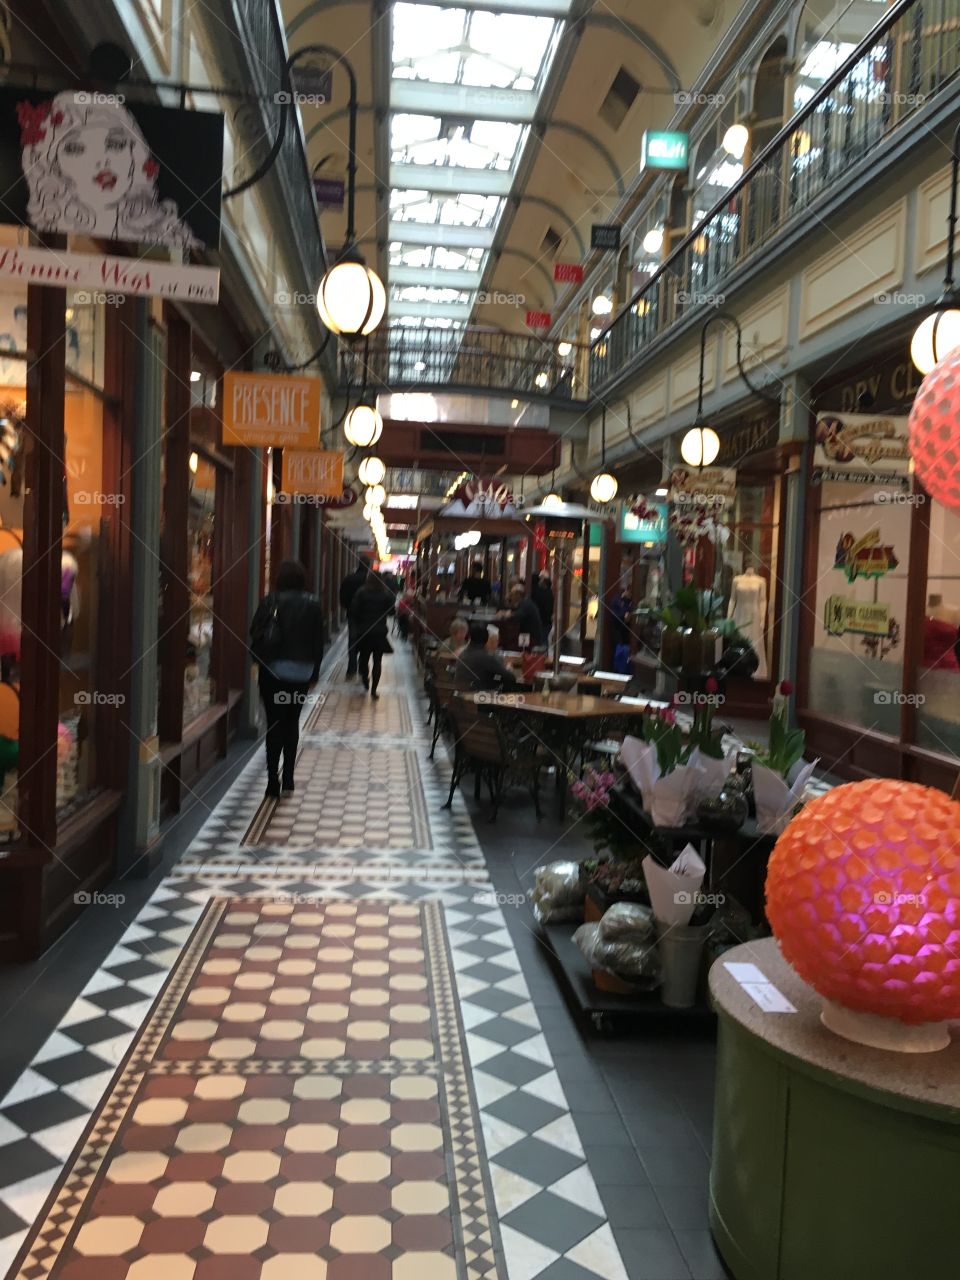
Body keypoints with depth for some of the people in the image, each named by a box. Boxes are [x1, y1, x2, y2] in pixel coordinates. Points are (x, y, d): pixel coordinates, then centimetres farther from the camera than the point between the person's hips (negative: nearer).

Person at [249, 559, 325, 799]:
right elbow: (318, 641, 2)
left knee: (275, 723, 3)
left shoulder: (269, 602, -5)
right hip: (301, 671, 1)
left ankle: (273, 780, -2)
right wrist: (314, 672, 8)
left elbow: (255, 634, -3)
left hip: (272, 671, -1)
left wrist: (260, 660, 11)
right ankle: (288, 777, 15)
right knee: (292, 722, 15)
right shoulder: (313, 604, -2)